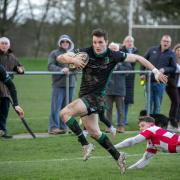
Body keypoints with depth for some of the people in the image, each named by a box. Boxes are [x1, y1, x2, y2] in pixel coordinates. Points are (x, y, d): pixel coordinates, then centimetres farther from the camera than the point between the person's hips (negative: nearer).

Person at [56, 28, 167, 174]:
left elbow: (137, 58, 3)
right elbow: (60, 58, -7)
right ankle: (118, 156, 27)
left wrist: (155, 71, 3)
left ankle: (86, 145, -15)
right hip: (85, 95, 5)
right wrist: (72, 59, -29)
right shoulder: (86, 53, -6)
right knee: (94, 132, 12)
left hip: (96, 97, -5)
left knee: (65, 113, -24)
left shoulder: (113, 56, -10)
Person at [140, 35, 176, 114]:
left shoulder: (171, 54, 1)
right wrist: (142, 73, 3)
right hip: (149, 81, 1)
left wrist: (165, 69, -17)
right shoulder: (152, 50, 7)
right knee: (149, 102, 4)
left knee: (157, 104, 4)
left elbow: (173, 68, 1)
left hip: (160, 82, -1)